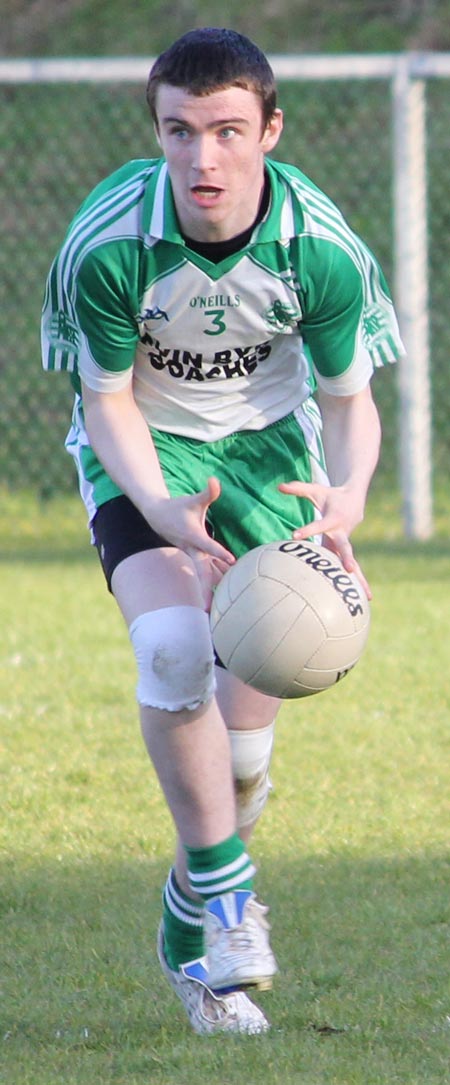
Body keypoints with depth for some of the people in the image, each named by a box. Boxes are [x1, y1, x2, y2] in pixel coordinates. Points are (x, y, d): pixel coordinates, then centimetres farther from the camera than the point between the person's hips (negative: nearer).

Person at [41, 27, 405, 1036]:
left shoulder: (322, 250, -24)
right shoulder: (109, 244, -28)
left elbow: (349, 400, -10)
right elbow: (108, 400, -15)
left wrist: (348, 495, -33)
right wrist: (166, 513, -34)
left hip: (266, 439, 2)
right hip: (142, 446, -2)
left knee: (256, 676, -1)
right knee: (173, 647, -27)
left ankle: (194, 927, 21)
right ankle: (228, 890, -15)